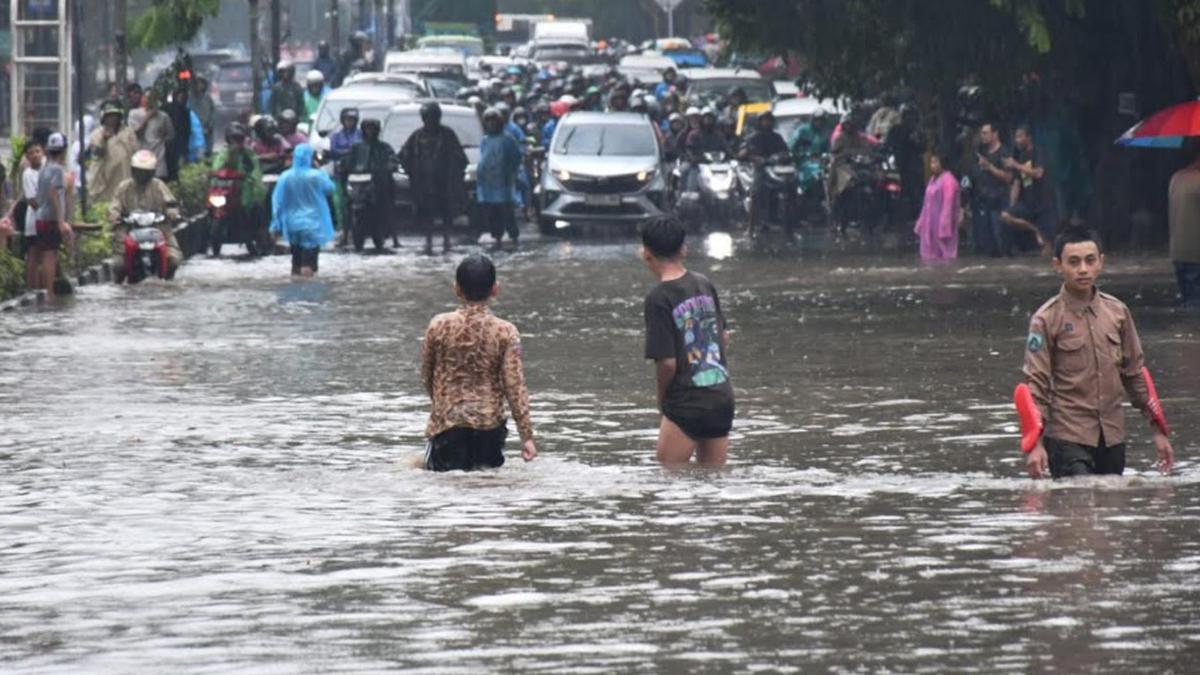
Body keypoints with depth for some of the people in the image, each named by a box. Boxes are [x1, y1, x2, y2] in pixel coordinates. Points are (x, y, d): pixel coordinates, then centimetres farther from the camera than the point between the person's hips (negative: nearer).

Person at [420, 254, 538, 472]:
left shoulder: (439, 325, -1)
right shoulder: (505, 332, -5)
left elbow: (426, 376, 10)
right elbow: (515, 387, -6)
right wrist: (527, 435, -2)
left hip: (446, 422, 0)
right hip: (489, 425, 0)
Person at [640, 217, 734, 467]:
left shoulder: (659, 299, -15)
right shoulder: (705, 286, 6)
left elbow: (667, 362, -17)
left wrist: (662, 397, 1)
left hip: (686, 402, -7)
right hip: (723, 397, 7)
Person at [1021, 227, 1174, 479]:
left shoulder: (1117, 312, 7)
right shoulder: (1047, 319, -5)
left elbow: (1135, 373, 16)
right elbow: (1035, 383, -5)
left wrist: (1158, 430, 15)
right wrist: (1035, 445, -14)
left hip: (1112, 437, 4)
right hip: (1068, 437, -4)